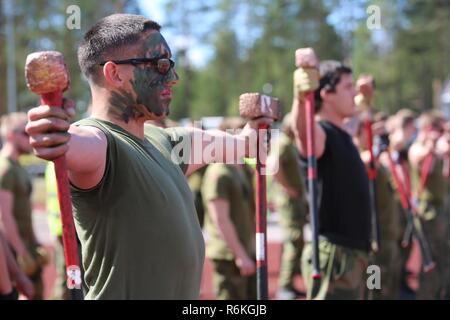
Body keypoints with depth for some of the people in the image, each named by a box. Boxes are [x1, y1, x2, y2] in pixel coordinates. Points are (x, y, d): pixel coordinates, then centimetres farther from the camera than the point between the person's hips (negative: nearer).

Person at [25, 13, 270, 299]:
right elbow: (85, 144, -41)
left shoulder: (162, 140, 9)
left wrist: (245, 139, 41)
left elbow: (205, 142, 28)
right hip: (121, 291, -8)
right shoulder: (98, 139, -19)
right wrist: (61, 141, -60)